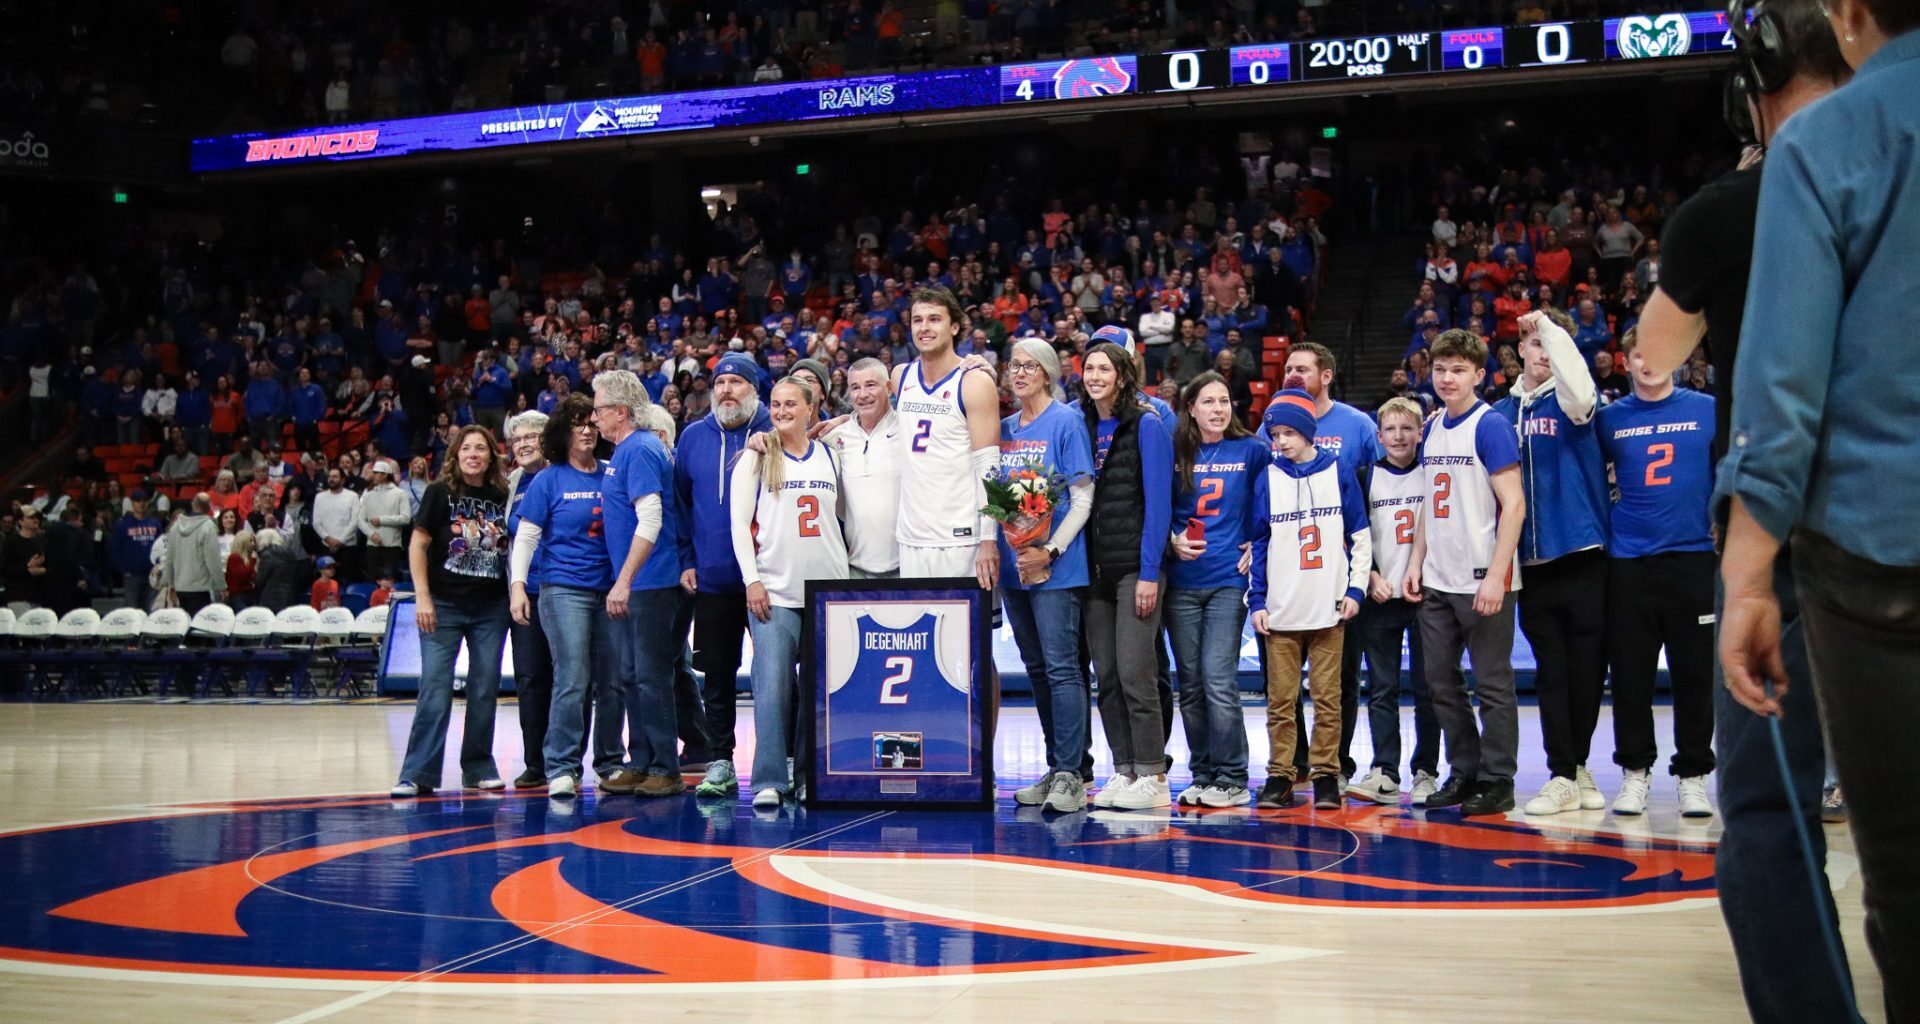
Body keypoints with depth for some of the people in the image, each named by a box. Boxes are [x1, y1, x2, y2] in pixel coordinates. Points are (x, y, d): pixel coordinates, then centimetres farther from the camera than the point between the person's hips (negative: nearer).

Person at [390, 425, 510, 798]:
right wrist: (422, 597, -9)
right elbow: (417, 545, -2)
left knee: (485, 690, 6)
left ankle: (478, 768, 17)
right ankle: (418, 774, -1)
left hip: (491, 607, 3)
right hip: (444, 604, -3)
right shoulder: (441, 492, -1)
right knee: (435, 688, -6)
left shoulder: (503, 497, 6)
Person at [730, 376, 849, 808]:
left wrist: (846, 582, 12)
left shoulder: (829, 455, 14)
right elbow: (739, 521, 1)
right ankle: (769, 780, -7)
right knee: (772, 684, -11)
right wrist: (751, 579, -8)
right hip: (774, 591, -3)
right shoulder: (756, 457, 6)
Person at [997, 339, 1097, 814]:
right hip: (1013, 565, 7)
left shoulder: (1067, 422, -5)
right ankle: (1054, 768, 20)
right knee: (1036, 668, 11)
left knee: (1061, 666, -7)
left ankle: (1070, 774, -3)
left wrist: (1051, 550, -18)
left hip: (1055, 567, -7)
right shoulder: (1004, 427, 13)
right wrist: (997, 548, 4)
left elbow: (1082, 498, -9)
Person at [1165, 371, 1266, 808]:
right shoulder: (1175, 454, 8)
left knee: (1219, 681, -10)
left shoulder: (1251, 451, 3)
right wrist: (1173, 540, -4)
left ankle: (1231, 779, 0)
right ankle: (1202, 776, 16)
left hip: (1228, 579, -3)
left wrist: (1259, 545, -1)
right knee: (1190, 685, 6)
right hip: (1182, 581, 3)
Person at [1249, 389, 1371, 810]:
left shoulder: (1338, 474, 4)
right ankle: (1279, 776, 9)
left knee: (1327, 696, 3)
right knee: (1280, 698, 2)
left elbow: (1360, 537, 7)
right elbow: (1257, 543, 8)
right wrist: (1257, 601, 2)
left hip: (1329, 607, -1)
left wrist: (1356, 589, -1)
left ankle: (1326, 776, 11)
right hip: (1280, 610, 1)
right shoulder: (1267, 480, 6)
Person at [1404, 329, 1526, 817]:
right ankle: (1464, 772, 25)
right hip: (1436, 582, 7)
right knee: (1441, 682, 12)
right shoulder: (1433, 428, 12)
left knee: (1492, 684, 2)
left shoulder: (1490, 426, -9)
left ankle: (1498, 783, 12)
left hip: (1483, 581, -7)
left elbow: (1514, 506, -13)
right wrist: (1416, 563, 12)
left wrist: (1495, 576, -19)